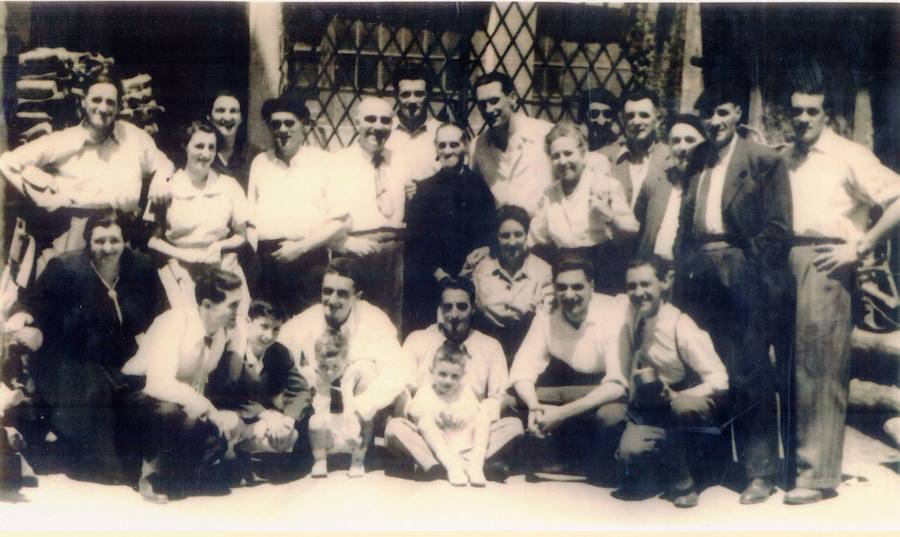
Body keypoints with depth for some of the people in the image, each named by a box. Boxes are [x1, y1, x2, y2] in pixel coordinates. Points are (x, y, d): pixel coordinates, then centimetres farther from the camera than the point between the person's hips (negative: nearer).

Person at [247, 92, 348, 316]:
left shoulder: (324, 162, 3)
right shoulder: (260, 162, 16)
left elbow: (339, 221, -2)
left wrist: (301, 247, -10)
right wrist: (254, 249, 4)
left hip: (308, 261, -3)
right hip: (264, 262, 3)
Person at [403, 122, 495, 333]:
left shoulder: (479, 186, 7)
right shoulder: (425, 189, 13)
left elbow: (486, 233, 2)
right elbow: (414, 238, 7)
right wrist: (436, 272, -6)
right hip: (428, 281, 2)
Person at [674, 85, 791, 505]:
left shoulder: (763, 161, 1)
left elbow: (778, 227, -4)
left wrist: (749, 268, -11)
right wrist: (684, 273, 5)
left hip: (741, 276, -5)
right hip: (700, 277, 5)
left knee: (750, 373, -4)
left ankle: (761, 471, 4)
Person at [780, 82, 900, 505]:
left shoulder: (849, 156, -2)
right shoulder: (784, 159, 16)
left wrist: (859, 246, -12)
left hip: (825, 262, -6)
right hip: (788, 263, 6)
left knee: (822, 370, -6)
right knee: (792, 366, 9)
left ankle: (819, 473, 0)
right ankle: (795, 458, 20)